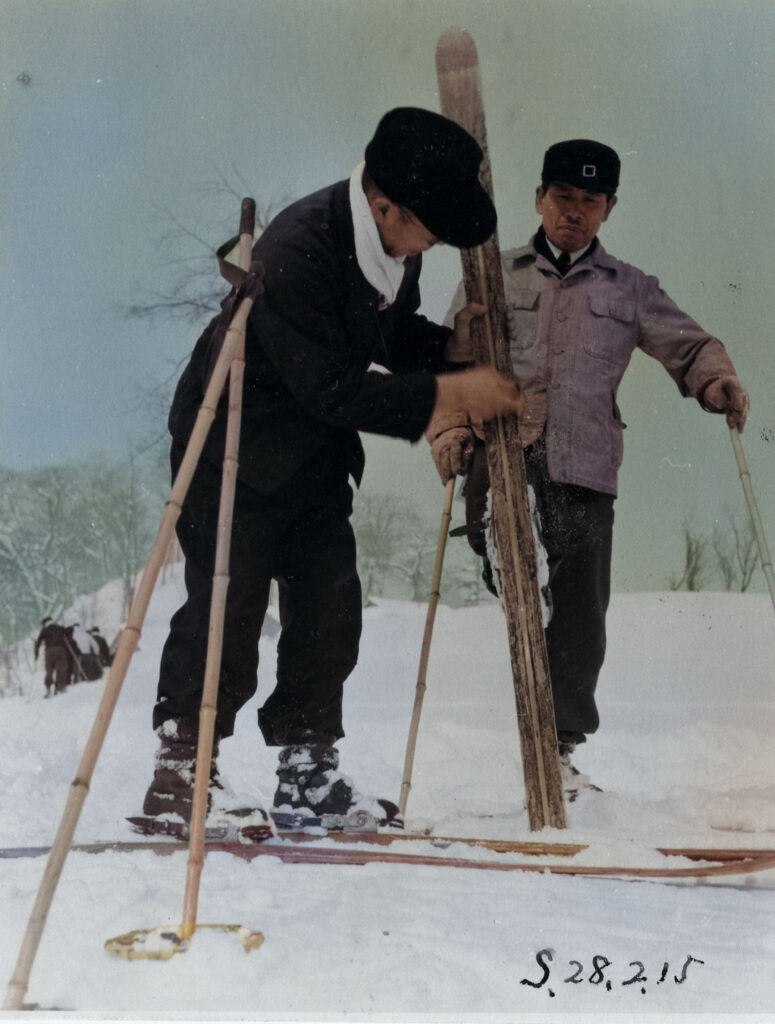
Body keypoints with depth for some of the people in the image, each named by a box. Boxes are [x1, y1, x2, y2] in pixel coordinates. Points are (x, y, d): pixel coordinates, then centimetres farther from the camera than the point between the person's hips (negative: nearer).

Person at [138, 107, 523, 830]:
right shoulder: (296, 250, -31)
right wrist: (445, 393, -29)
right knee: (225, 618, -7)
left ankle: (309, 777, 16)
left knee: (329, 616, 6)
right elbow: (333, 389, -31)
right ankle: (179, 781, 7)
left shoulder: (397, 239, -4)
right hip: (236, 450, -8)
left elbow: (390, 335, 12)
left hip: (318, 456, 8)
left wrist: (448, 344, -9)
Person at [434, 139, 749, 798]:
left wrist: (717, 380, -12)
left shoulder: (630, 289, 17)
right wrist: (449, 424, -7)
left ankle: (562, 744, 11)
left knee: (581, 615, -1)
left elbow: (686, 345, 11)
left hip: (585, 469, 0)